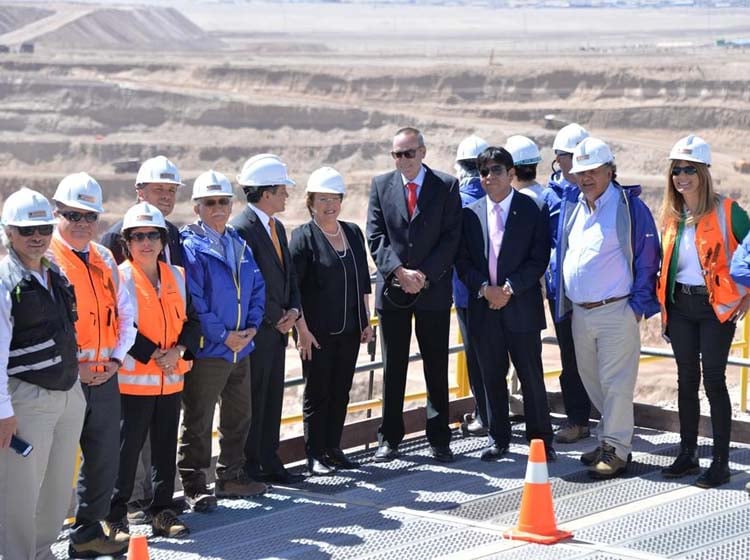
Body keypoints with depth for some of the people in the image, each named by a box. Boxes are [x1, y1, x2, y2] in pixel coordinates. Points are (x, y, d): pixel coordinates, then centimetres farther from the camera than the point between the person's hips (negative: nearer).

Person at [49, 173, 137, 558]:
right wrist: (70, 367, -16)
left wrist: (116, 359, 2)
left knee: (104, 459, 12)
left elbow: (125, 312, 16)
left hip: (105, 377, 7)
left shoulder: (104, 259, 13)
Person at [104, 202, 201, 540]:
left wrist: (179, 350, -8)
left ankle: (163, 510, 21)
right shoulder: (120, 277, -7)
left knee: (166, 447, 11)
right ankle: (115, 515, 9)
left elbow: (191, 319, 10)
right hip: (133, 379, -5)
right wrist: (152, 354, -17)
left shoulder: (176, 276, 10)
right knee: (127, 448, -1)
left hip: (171, 378, 5)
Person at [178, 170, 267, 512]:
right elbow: (192, 301, -18)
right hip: (206, 351, -8)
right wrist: (223, 335, -17)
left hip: (241, 347, 8)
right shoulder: (190, 247, -12)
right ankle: (194, 487, 6)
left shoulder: (240, 244, 11)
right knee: (198, 422, -1)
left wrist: (251, 326, -1)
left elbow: (257, 288, 14)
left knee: (239, 417, 18)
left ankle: (231, 477, 31)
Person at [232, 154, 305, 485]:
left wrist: (293, 311, 2)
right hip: (255, 330, -9)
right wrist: (277, 318, -12)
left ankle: (269, 462, 20)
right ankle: (249, 467, 6)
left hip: (278, 326, 9)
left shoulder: (278, 228, 15)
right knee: (253, 399, -2)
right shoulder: (242, 228, -15)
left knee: (272, 398, 12)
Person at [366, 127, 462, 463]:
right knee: (393, 369, 7)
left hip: (433, 289, -1)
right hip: (392, 290, 1)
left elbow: (451, 237, -5)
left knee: (437, 368, 4)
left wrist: (424, 275, -14)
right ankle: (389, 438, 14)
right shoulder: (381, 185, 6)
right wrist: (399, 271, -13)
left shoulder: (447, 186, 0)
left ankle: (439, 439, 12)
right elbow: (375, 236, 0)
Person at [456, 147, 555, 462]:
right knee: (492, 376, 9)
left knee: (531, 375, 0)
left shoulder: (533, 210, -1)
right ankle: (498, 439, 19)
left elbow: (539, 259, -5)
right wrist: (484, 288, -10)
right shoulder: (471, 214, 8)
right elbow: (462, 261, 6)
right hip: (484, 306, 3)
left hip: (522, 305, -3)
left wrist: (509, 288, -14)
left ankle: (540, 439, 9)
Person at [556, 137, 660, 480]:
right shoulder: (573, 209, 14)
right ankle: (607, 441, 24)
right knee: (592, 382, 13)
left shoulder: (629, 206, -7)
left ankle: (616, 450, 1)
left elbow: (648, 256, -8)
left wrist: (638, 304, -11)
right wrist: (563, 303, 17)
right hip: (579, 312, 7)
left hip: (616, 311, -7)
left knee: (615, 383, -5)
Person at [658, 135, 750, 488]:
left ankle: (721, 462, -1)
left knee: (713, 380, -6)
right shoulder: (672, 216, 9)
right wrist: (663, 305, 12)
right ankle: (687, 455, 20)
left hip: (716, 306, -5)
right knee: (687, 380, 11)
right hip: (680, 306, 5)